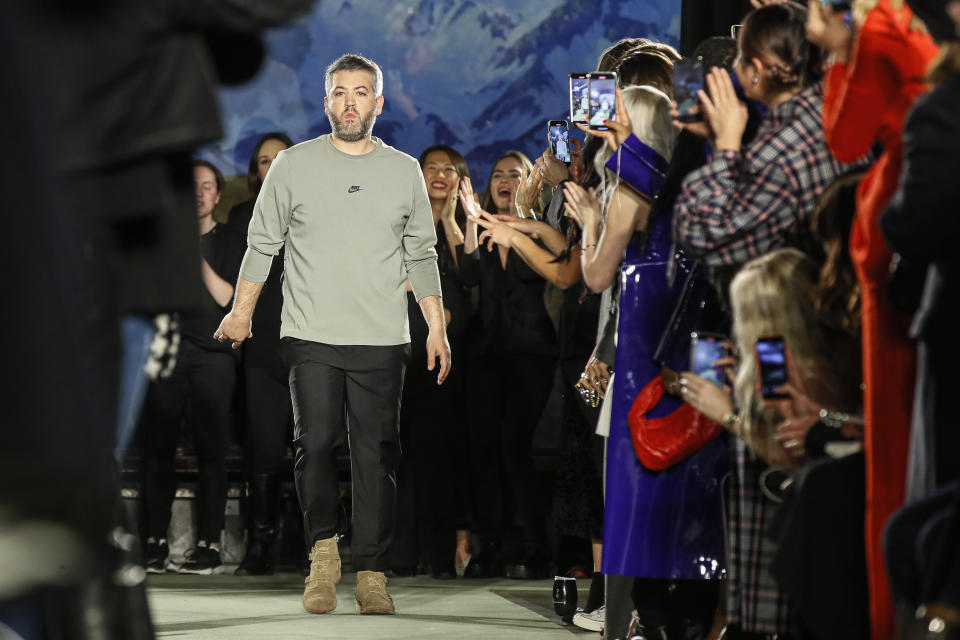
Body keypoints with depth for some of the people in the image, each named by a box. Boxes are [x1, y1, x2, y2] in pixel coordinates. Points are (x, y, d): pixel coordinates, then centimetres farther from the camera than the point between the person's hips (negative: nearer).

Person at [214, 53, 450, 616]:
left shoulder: (405, 172, 9)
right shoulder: (294, 165, 6)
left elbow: (421, 257, 15)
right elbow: (263, 243, 11)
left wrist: (437, 328, 10)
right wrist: (241, 312, 7)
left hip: (382, 341, 1)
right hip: (311, 336, -1)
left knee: (377, 454, -1)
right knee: (316, 443, -14)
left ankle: (371, 573, 4)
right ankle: (324, 549, 3)